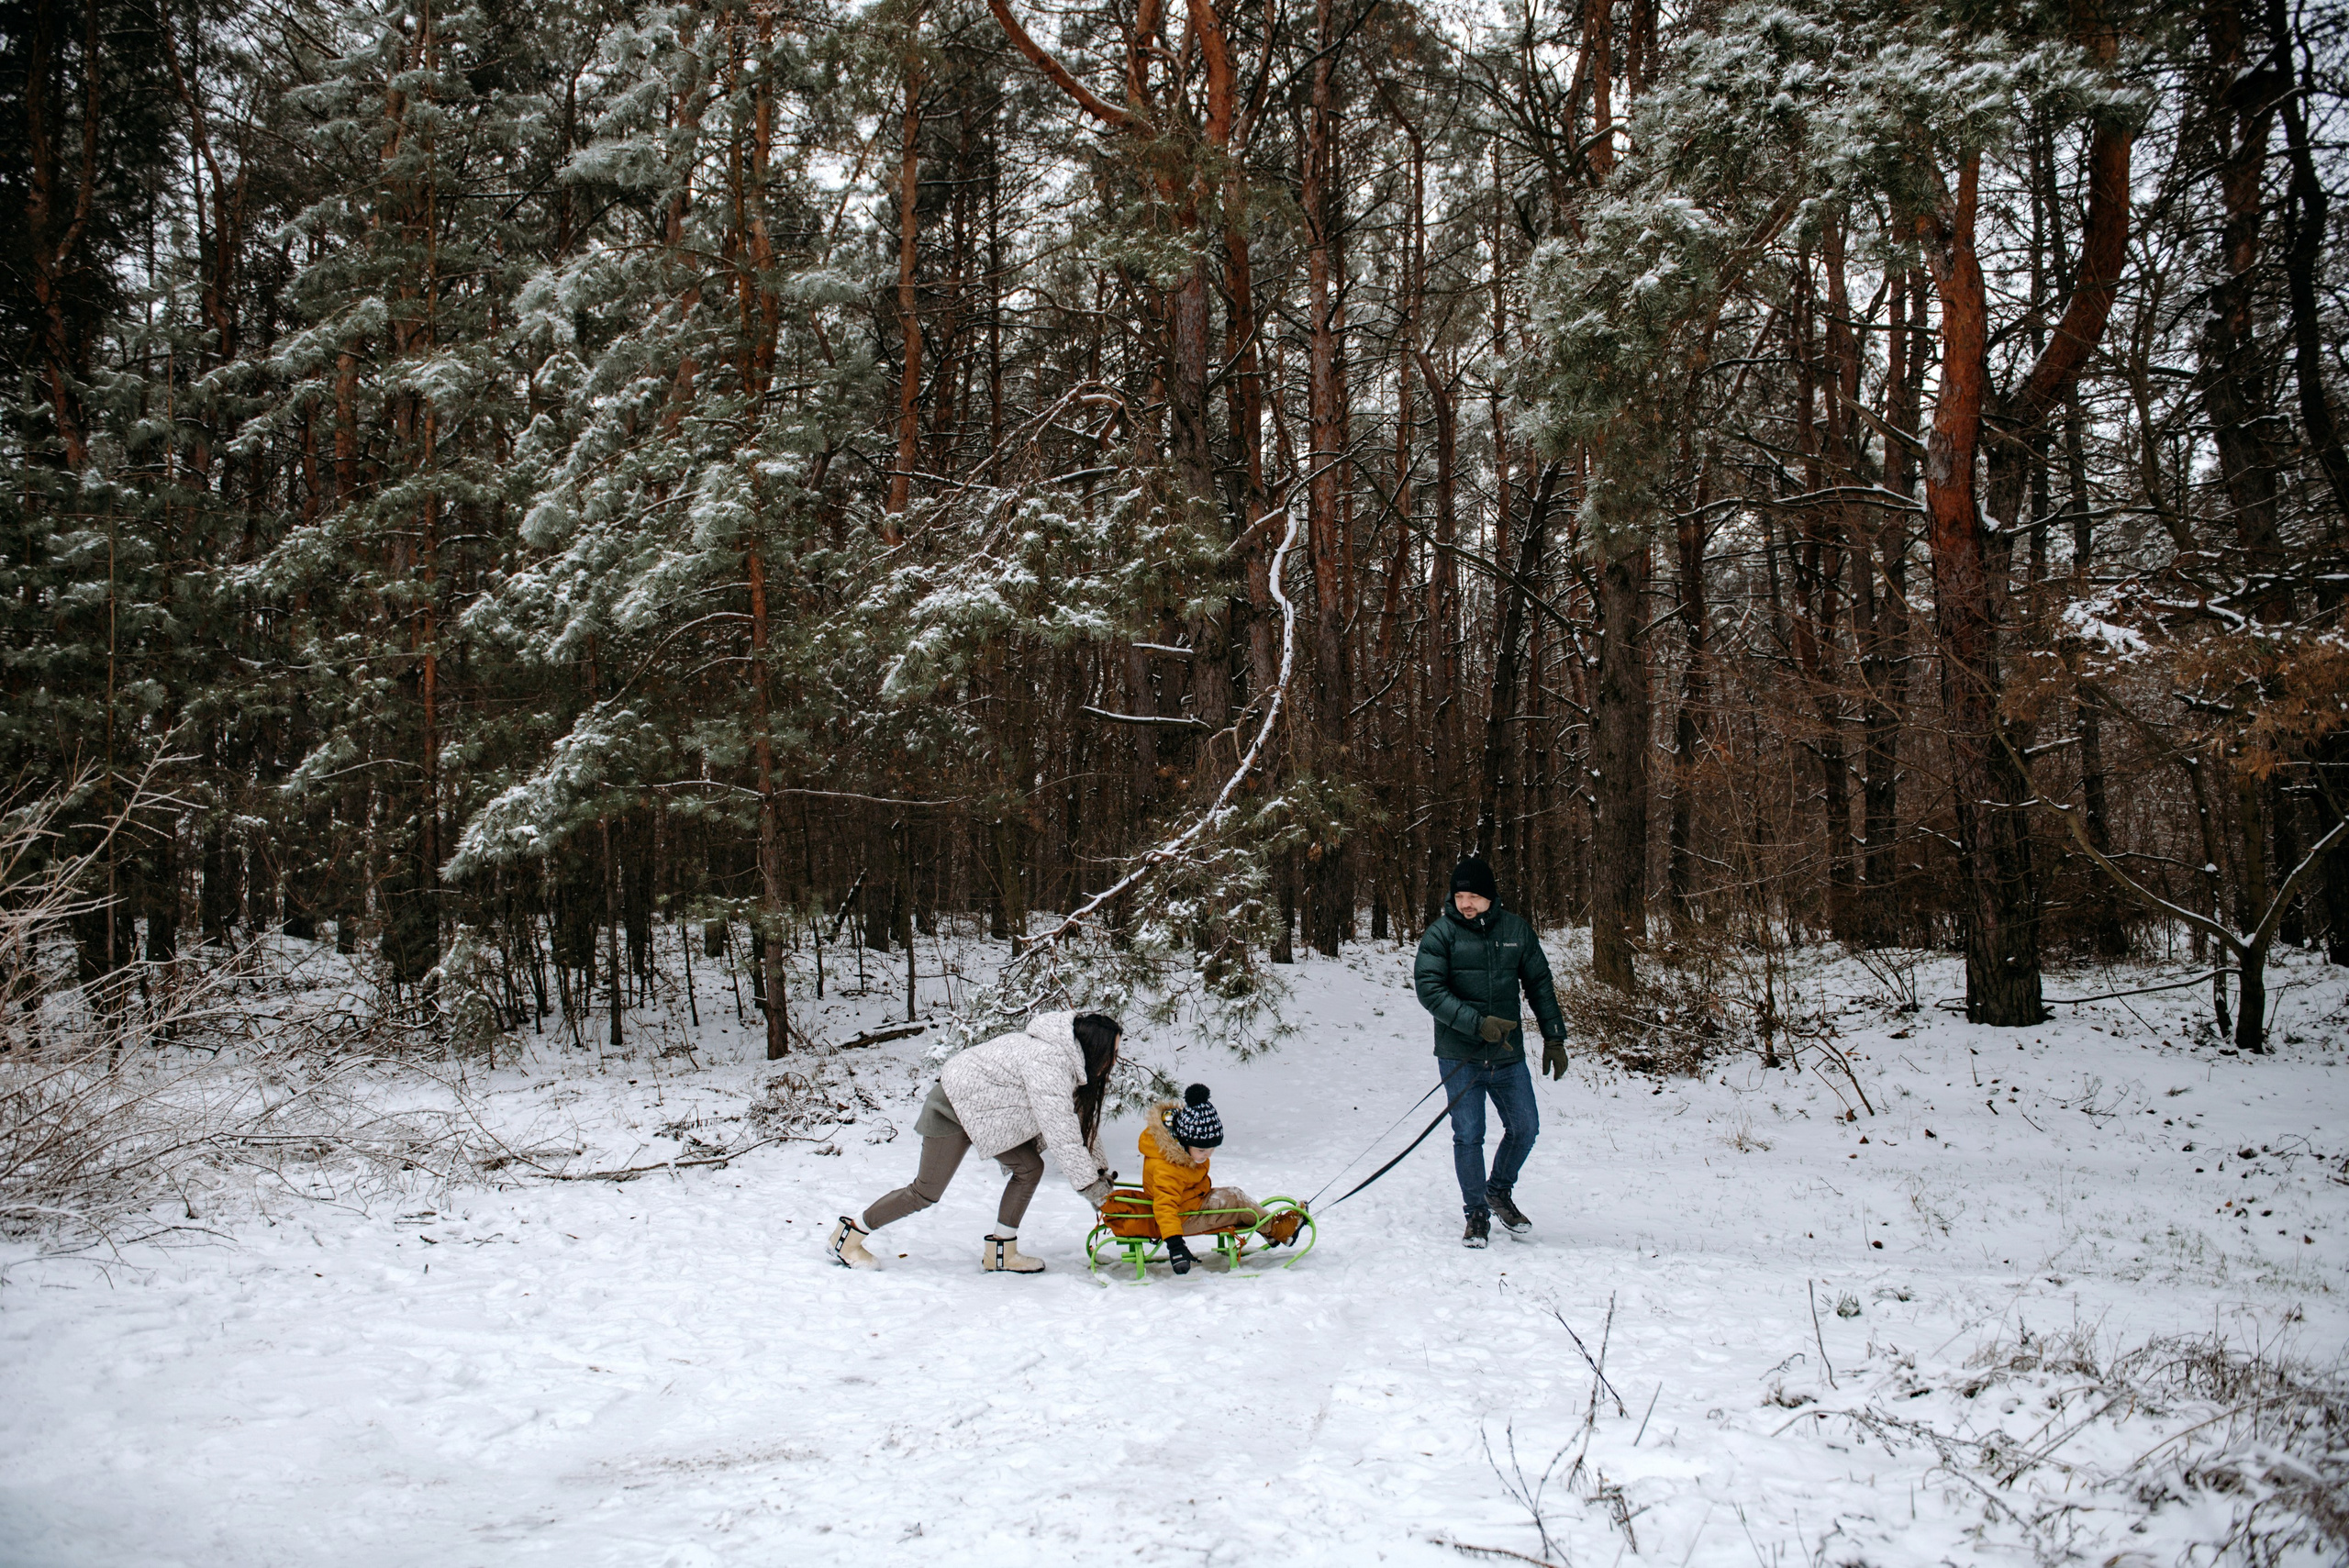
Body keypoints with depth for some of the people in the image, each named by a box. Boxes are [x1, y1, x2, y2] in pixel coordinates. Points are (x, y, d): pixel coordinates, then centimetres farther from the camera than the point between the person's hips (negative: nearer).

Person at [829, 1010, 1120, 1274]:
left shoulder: (1069, 1057, -2)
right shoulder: (1048, 1064, -32)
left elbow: (1083, 1116, 7)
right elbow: (1061, 1131, -33)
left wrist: (1100, 1171, 3)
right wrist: (1093, 1187, -27)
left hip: (981, 1107, 9)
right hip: (954, 1107, -9)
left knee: (1031, 1167, -1)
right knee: (926, 1192, -3)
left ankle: (1001, 1252, 7)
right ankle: (850, 1235, 13)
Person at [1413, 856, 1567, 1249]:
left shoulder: (1516, 931, 3)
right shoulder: (1441, 933, -7)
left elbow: (1540, 984, 12)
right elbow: (1429, 989, -15)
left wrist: (1554, 1037, 9)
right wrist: (1478, 1023, -23)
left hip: (1508, 1056, 3)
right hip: (1460, 1057, -3)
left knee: (1525, 1129, 11)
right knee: (1468, 1136, 0)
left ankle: (1499, 1191, 36)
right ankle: (1476, 1214, 16)